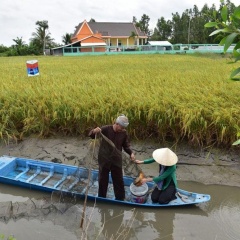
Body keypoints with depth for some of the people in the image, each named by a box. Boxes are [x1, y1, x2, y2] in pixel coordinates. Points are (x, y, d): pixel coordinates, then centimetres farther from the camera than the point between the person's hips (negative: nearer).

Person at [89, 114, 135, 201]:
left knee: (118, 180, 15)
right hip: (104, 160, -2)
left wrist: (131, 153, -15)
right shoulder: (106, 129, -18)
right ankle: (101, 198, 37)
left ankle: (120, 199, 35)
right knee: (103, 180, 15)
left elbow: (126, 145, 4)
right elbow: (91, 135, -17)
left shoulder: (124, 133, -9)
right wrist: (94, 131, -41)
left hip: (116, 160, 2)